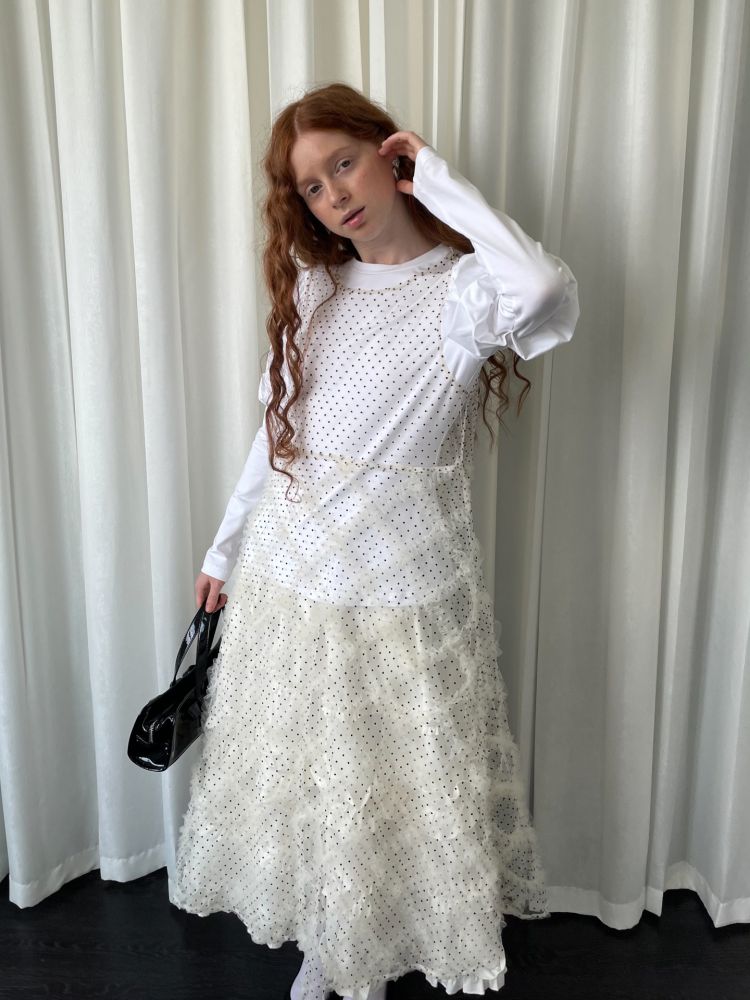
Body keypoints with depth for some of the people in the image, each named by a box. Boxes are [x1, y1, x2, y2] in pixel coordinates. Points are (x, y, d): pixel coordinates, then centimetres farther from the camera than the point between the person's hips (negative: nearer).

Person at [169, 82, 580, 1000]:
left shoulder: (463, 291, -12)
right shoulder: (312, 286, 5)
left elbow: (547, 296, -37)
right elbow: (274, 429, 11)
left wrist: (439, 182, -21)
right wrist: (224, 552, 16)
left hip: (401, 592, -5)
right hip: (287, 579, 5)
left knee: (394, 788, 13)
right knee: (301, 777, 20)